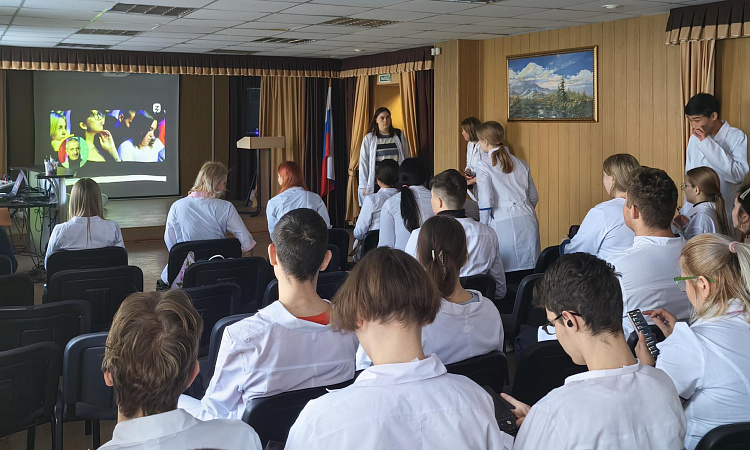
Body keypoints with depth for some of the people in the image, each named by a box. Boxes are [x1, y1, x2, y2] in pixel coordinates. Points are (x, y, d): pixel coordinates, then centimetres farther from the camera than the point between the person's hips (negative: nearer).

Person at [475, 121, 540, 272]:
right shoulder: (521, 164, 14)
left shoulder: (484, 166, -3)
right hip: (528, 221, 5)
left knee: (504, 272, -2)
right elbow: (534, 198, 18)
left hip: (502, 224, -5)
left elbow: (486, 203, -9)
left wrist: (482, 229, 2)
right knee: (530, 270, 6)